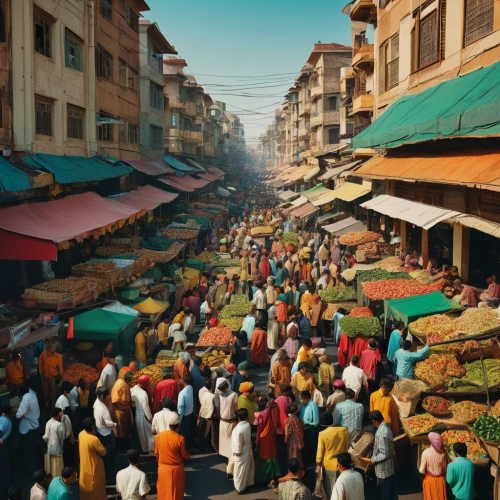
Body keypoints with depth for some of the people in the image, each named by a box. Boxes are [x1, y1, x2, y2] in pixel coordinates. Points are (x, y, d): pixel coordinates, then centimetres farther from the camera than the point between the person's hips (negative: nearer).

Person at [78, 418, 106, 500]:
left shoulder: (81, 434, -10)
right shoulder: (94, 439, -33)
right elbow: (103, 452, -19)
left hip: (84, 466, 7)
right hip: (94, 467, -7)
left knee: (85, 485, 24)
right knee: (96, 488, 13)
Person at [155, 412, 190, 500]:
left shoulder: (159, 436, -10)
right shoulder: (180, 438, -21)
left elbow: (156, 454, 2)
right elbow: (185, 455, -8)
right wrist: (188, 457, 14)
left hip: (163, 468, 3)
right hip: (176, 469, -3)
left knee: (164, 490, 18)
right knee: (176, 491, 14)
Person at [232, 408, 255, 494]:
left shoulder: (238, 429, -31)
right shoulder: (248, 425, -9)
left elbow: (237, 445, -26)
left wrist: (236, 452, -11)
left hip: (241, 455, -7)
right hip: (248, 452, 7)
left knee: (240, 471, 12)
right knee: (248, 469, 24)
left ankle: (240, 488, 28)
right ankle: (248, 483, 42)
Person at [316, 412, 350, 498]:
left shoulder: (322, 434, -22)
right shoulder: (344, 430, -13)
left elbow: (320, 451, -11)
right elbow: (347, 447, 1)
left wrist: (318, 462, 6)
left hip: (329, 464, -2)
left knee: (330, 487, 19)